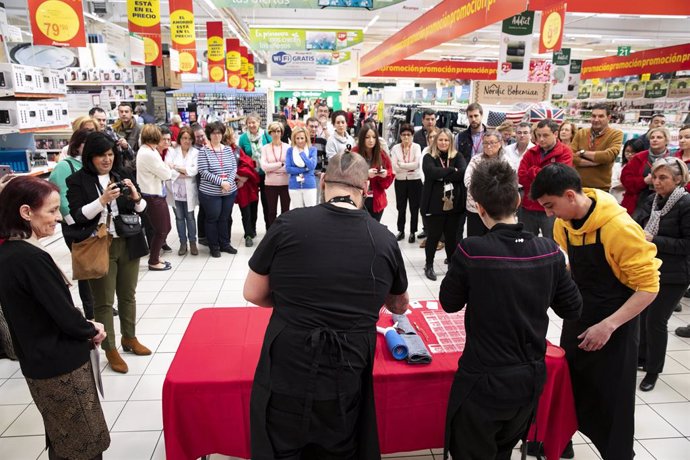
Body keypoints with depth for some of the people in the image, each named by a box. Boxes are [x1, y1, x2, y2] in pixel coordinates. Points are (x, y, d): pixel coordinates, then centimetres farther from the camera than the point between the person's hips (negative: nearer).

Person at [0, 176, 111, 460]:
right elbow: (64, 314, -22)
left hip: (39, 362, 9)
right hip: (61, 366, -9)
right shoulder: (31, 258, -27)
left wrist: (83, 327, 2)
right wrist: (92, 331, -3)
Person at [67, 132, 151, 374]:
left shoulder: (123, 174, 4)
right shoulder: (77, 180, -5)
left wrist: (136, 196, -17)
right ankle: (110, 349, 18)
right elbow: (78, 215, -11)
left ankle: (129, 338, 33)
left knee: (128, 295, 15)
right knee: (103, 301, 4)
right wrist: (102, 200, -24)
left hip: (128, 243, 3)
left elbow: (141, 209, 5)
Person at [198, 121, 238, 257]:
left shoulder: (228, 149, 7)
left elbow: (234, 168, 4)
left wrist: (229, 182, -13)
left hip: (230, 191, 4)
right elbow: (204, 172, -12)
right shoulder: (204, 151, -5)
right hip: (210, 192, -4)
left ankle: (225, 244, 27)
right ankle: (214, 247, 20)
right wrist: (221, 182, -19)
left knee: (225, 218, 14)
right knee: (212, 219, 7)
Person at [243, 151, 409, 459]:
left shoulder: (289, 224, -13)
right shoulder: (384, 240, -6)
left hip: (287, 372, -1)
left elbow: (253, 294, -2)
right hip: (346, 379, 2)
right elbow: (400, 306, 13)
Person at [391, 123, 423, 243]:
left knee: (414, 208, 8)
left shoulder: (416, 147, -6)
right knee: (401, 207, 13)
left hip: (415, 181, -1)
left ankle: (412, 232, 23)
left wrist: (401, 164, -15)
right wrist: (409, 167, -16)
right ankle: (401, 231, 28)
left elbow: (417, 164, -20)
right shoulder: (395, 148, -3)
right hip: (400, 181, 1)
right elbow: (394, 167, -12)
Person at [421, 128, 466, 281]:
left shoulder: (458, 157, 6)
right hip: (434, 204, -2)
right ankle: (429, 265, 26)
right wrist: (452, 170, -14)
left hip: (454, 204, 2)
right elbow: (432, 172, -22)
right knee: (433, 236, 8)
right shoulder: (428, 158, -1)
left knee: (452, 237, 12)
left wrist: (442, 176, -17)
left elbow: (463, 173, -13)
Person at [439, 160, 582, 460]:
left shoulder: (471, 251, -23)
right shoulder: (549, 251, -10)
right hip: (531, 379, 5)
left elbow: (450, 304, -7)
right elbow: (573, 310, 3)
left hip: (484, 381, -4)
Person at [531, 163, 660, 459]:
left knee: (612, 399, 5)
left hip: (615, 324, -6)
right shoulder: (563, 223, -6)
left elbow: (648, 287, -21)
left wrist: (608, 326, -26)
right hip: (578, 316, 6)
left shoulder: (620, 228, -26)